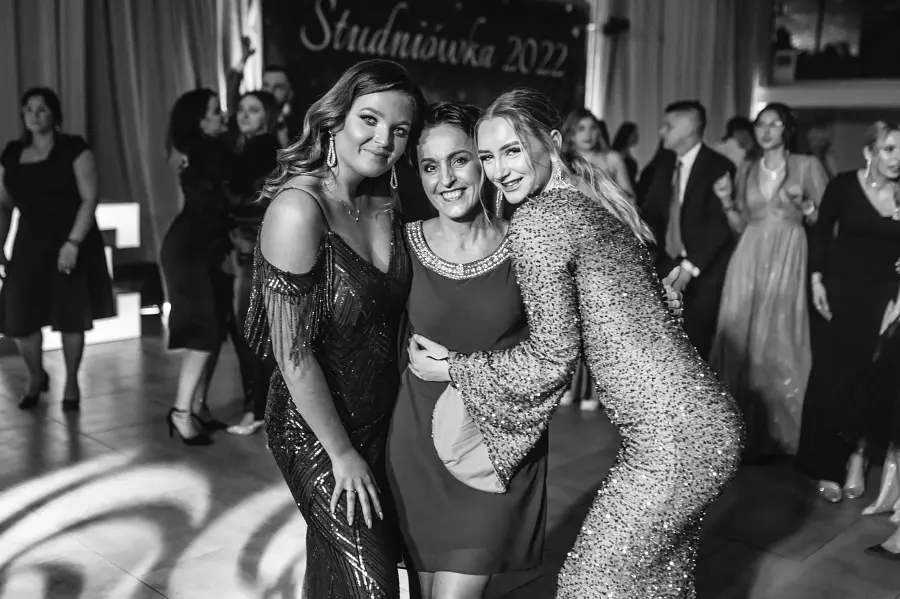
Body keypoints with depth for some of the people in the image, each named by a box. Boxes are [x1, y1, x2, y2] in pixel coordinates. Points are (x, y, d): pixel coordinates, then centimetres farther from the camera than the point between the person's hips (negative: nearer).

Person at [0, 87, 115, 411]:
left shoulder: (74, 148, -4)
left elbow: (89, 198, -10)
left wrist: (73, 242, -19)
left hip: (71, 241, -4)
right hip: (29, 243, 4)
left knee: (71, 316, 1)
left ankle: (71, 383, 19)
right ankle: (36, 376, 27)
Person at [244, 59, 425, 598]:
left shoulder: (386, 205, 0)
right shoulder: (299, 208, -22)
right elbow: (294, 356, -21)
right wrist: (342, 453, -14)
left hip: (385, 420, 7)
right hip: (317, 431, -6)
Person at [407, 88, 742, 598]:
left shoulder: (537, 221, -12)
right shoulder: (596, 203, 14)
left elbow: (552, 359, -12)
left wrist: (452, 369, 0)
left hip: (671, 441, -9)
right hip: (710, 423, 9)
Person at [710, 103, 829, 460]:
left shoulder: (807, 166, 3)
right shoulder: (746, 171, 13)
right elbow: (740, 227, 13)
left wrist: (803, 205, -17)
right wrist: (727, 203, -3)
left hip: (788, 263, -3)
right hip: (749, 262, 3)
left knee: (778, 343, -4)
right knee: (741, 341, 0)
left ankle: (776, 433, 7)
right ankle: (744, 430, 11)